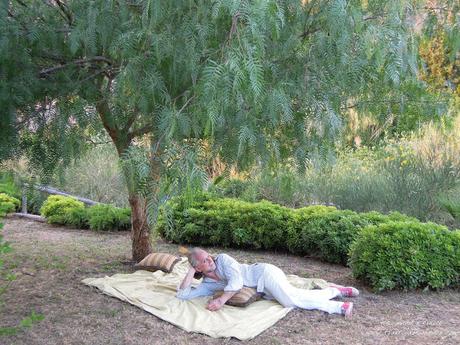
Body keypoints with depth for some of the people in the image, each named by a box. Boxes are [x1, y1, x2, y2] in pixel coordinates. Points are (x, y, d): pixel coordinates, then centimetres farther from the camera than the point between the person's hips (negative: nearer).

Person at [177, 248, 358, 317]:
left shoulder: (222, 259, -9)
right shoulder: (207, 285, 9)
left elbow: (236, 280, -21)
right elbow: (183, 294, 4)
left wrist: (222, 300, -27)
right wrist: (191, 271, 0)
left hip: (264, 273, -6)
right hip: (264, 290, 6)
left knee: (291, 299, -25)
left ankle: (339, 306, -17)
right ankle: (334, 291, 7)